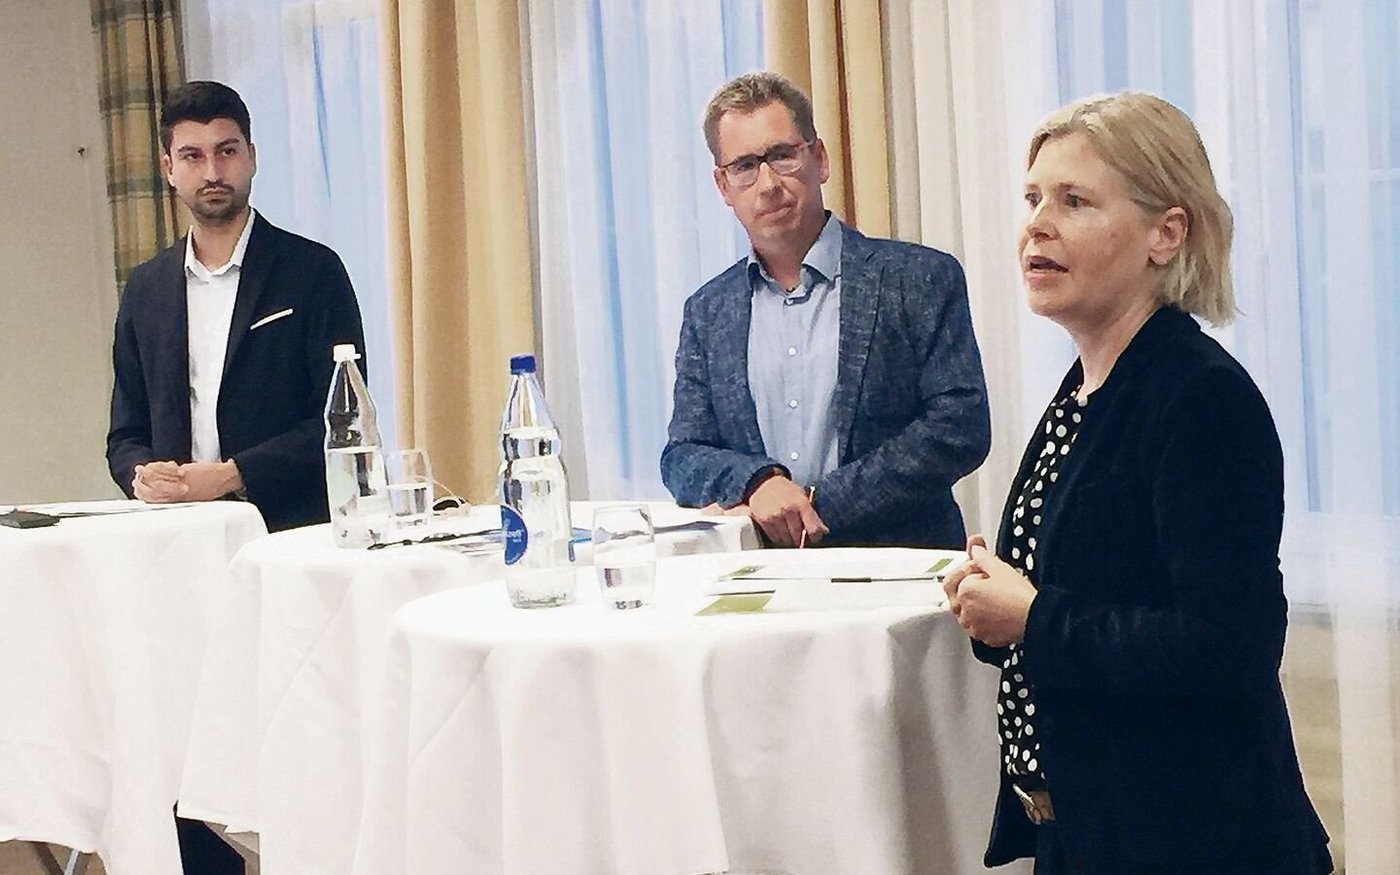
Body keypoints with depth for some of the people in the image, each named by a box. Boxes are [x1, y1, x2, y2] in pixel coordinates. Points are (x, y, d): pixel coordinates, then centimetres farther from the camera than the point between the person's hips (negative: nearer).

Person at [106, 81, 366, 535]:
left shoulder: (314, 271, 4)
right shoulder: (145, 289, 18)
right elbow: (126, 434, 21)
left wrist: (231, 476, -10)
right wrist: (141, 476, -2)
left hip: (291, 528, -3)